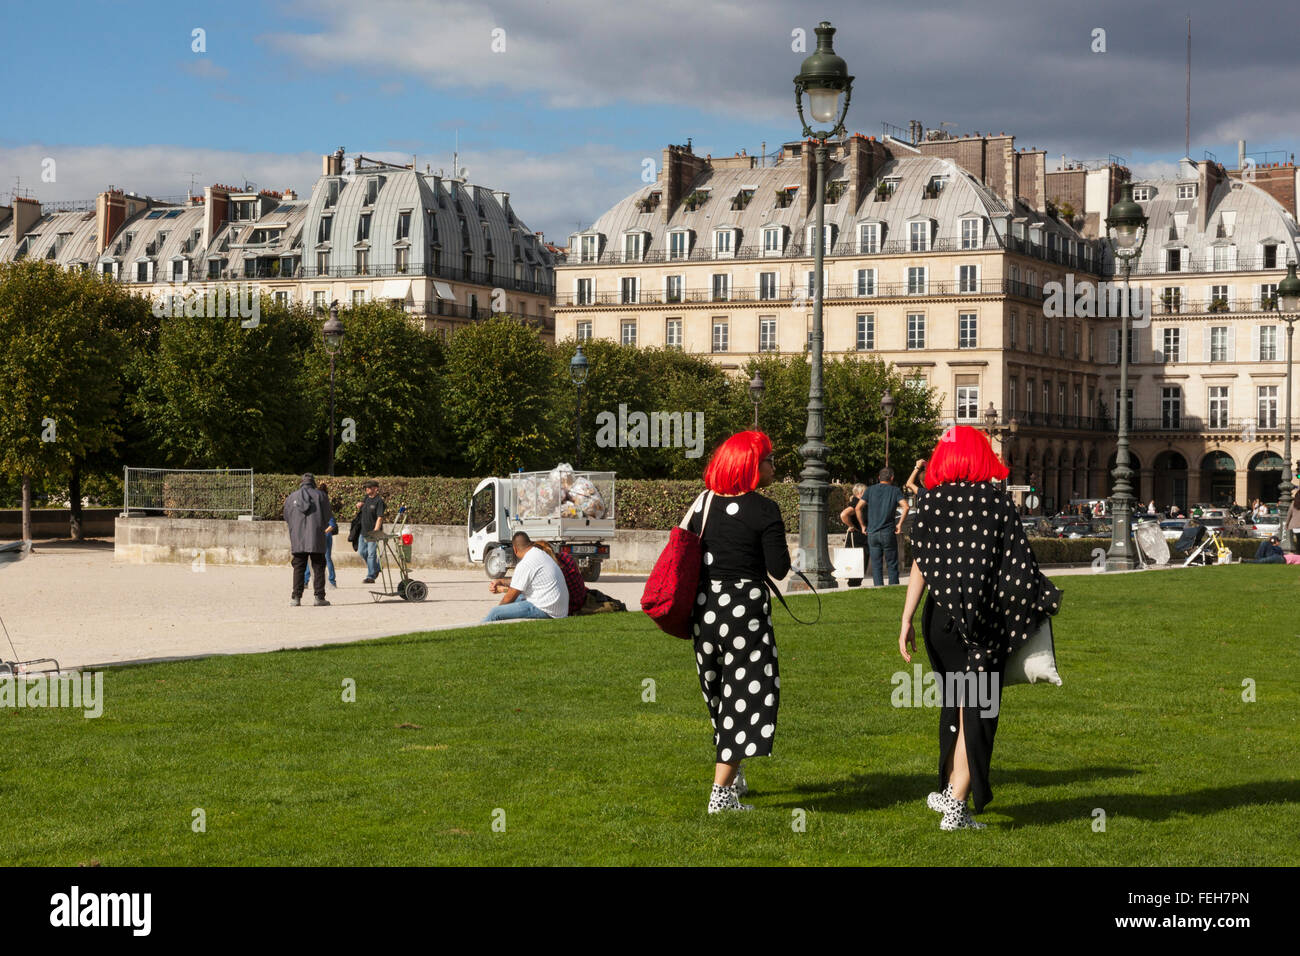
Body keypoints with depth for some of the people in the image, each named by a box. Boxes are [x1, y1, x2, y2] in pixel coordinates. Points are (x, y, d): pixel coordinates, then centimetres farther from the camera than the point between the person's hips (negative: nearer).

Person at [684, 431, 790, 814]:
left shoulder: (703, 502, 4)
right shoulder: (764, 510, -12)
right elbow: (779, 569, -10)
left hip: (703, 607, 6)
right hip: (745, 607, -6)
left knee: (719, 693, 21)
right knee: (746, 694, 1)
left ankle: (733, 777, 37)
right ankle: (721, 792, -5)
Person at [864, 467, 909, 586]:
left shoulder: (871, 490, 7)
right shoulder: (895, 491, 2)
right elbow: (905, 507, -12)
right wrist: (900, 524, -5)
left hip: (872, 533, 2)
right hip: (888, 532, -2)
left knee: (876, 565, 5)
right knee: (892, 565, 7)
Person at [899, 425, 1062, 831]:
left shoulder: (932, 501, 0)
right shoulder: (998, 500, -4)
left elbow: (920, 566, -3)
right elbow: (1018, 564, -5)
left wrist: (906, 619, 2)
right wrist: (1046, 599, 9)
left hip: (941, 619, 2)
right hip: (986, 618, -2)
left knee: (956, 706, 20)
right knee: (976, 711, 3)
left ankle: (951, 790, 25)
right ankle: (955, 800, -1)